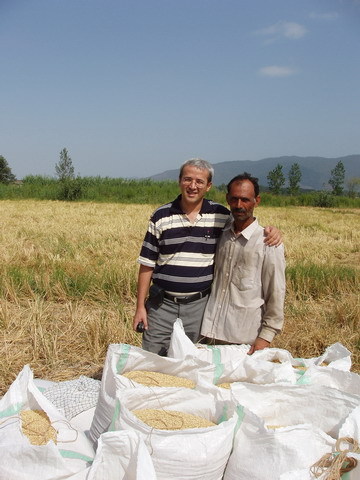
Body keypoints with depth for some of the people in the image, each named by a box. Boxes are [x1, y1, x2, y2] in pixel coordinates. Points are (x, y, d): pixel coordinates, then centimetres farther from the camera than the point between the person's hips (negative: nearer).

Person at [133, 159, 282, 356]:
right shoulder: (161, 216, -2)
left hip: (199, 306, 0)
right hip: (162, 304, 0)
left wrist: (270, 231, -8)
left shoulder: (221, 215, -1)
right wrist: (140, 306, 0)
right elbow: (147, 265, 1)